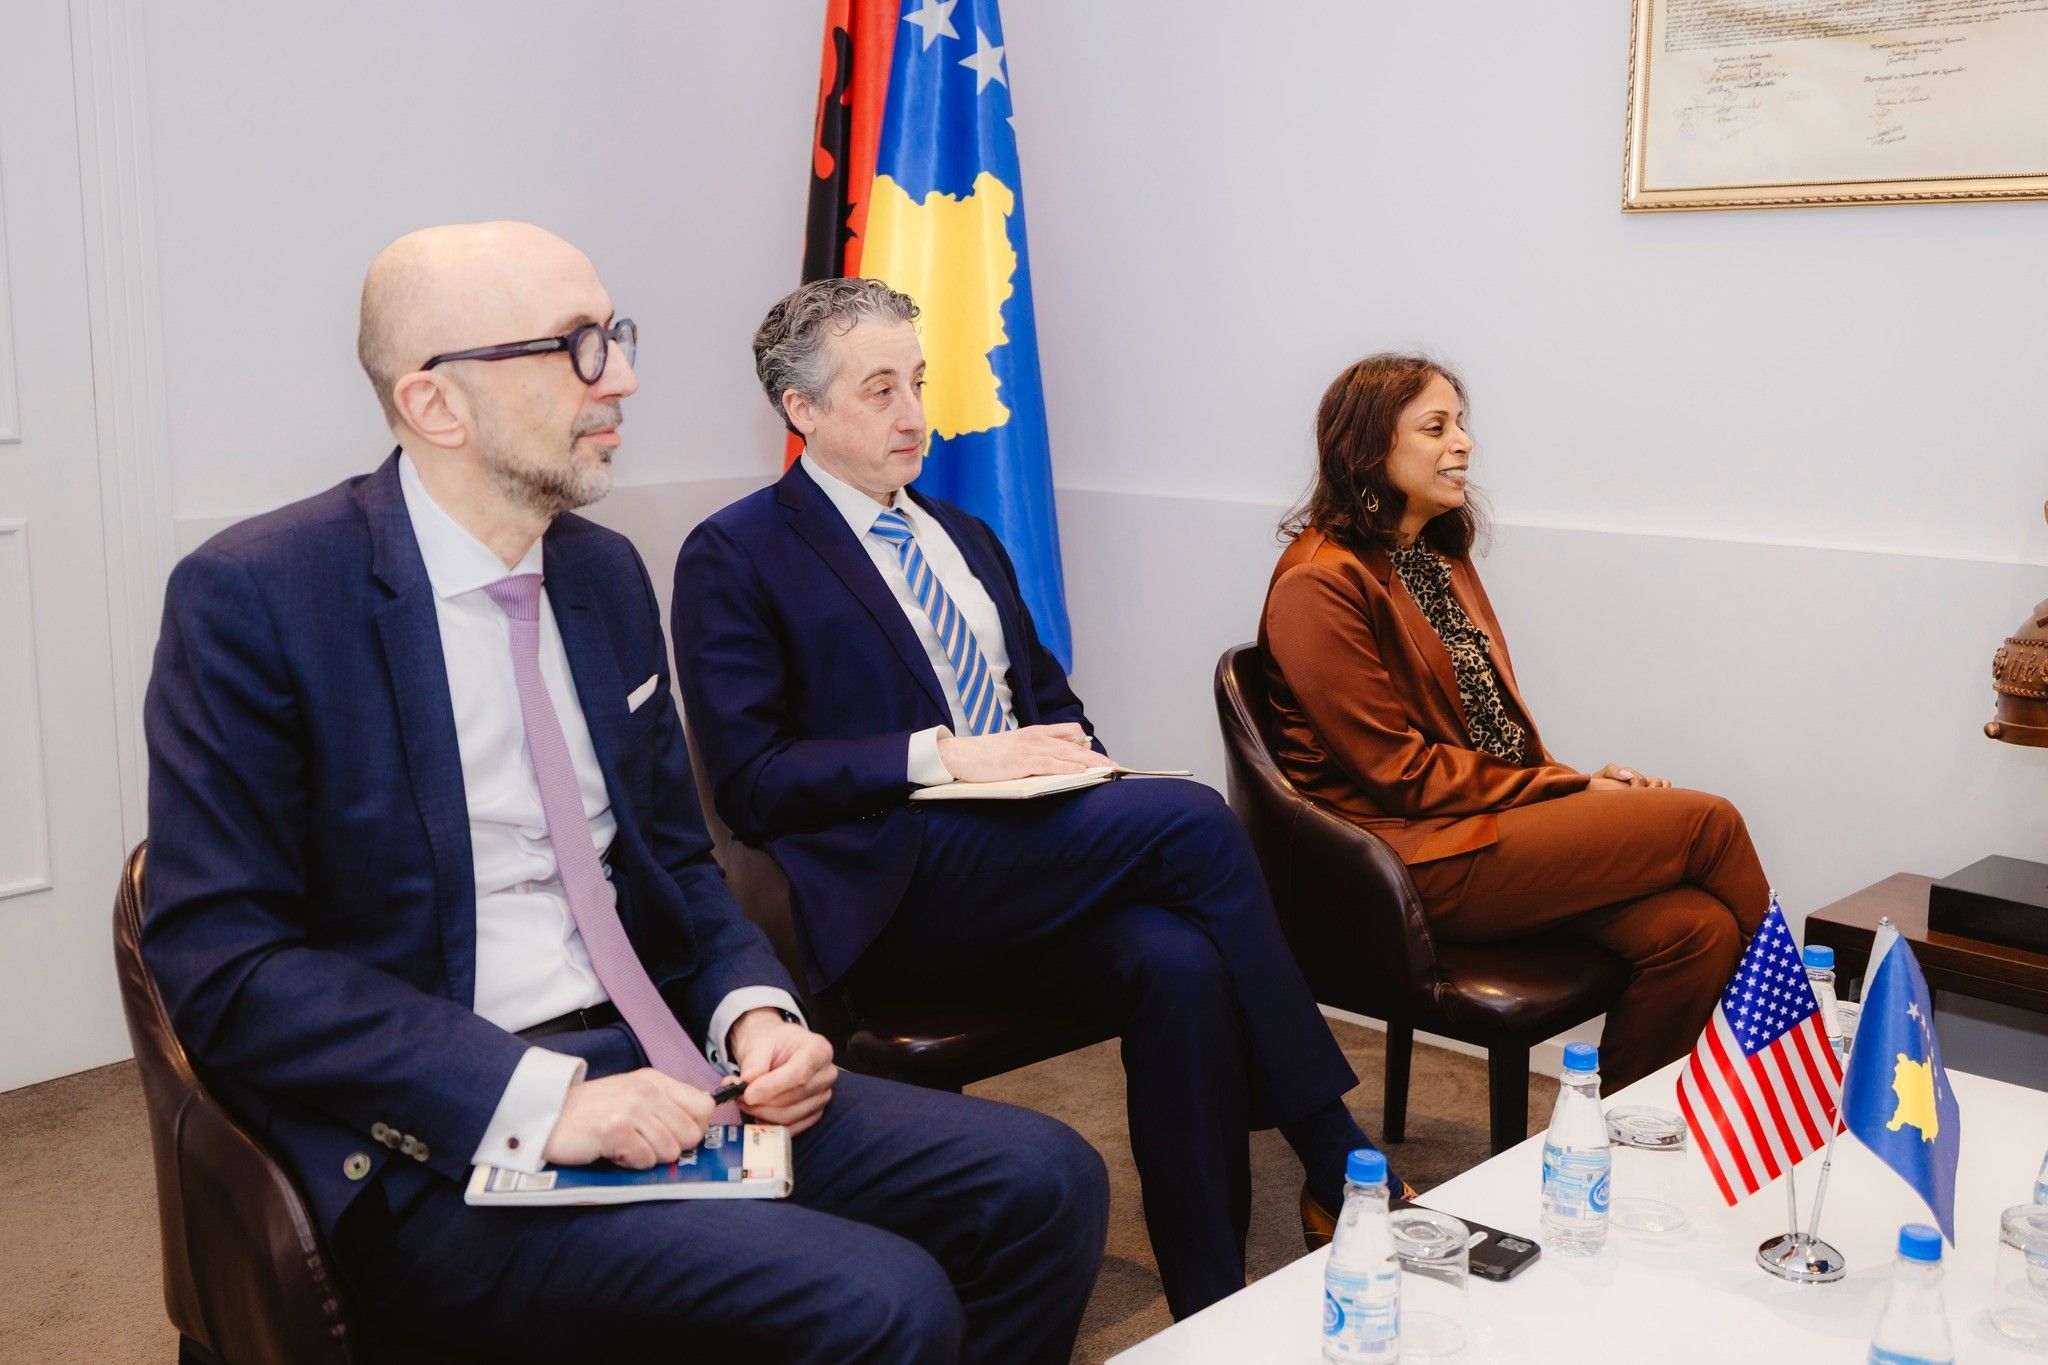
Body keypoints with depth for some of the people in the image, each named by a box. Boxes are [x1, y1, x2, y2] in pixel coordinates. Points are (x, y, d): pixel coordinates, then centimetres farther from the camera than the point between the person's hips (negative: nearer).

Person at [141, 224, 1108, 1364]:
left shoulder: (608, 573, 11)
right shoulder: (253, 598, -9)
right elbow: (220, 957, -14)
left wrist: (755, 1011, -3)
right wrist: (538, 1099, -22)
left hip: (651, 1068, 7)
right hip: (445, 1144, -6)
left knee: (1048, 1183, -7)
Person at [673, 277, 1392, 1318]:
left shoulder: (962, 537, 24)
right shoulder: (734, 557, 0)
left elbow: (1049, 695, 28)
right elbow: (749, 778, -9)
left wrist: (1068, 752, 4)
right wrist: (943, 756, -16)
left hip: (1027, 863, 7)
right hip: (895, 887, -6)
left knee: (1181, 964, -26)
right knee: (1191, 818, -24)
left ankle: (1215, 1311, -17)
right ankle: (1333, 1152, -13)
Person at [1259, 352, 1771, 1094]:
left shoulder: (1441, 558, 18)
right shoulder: (1319, 584, -11)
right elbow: (1399, 770, -13)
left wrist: (1583, 782, 0)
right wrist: (1571, 791, -10)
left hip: (1499, 815, 8)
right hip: (1416, 855, -8)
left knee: (1693, 928, -17)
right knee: (1707, 821, -15)